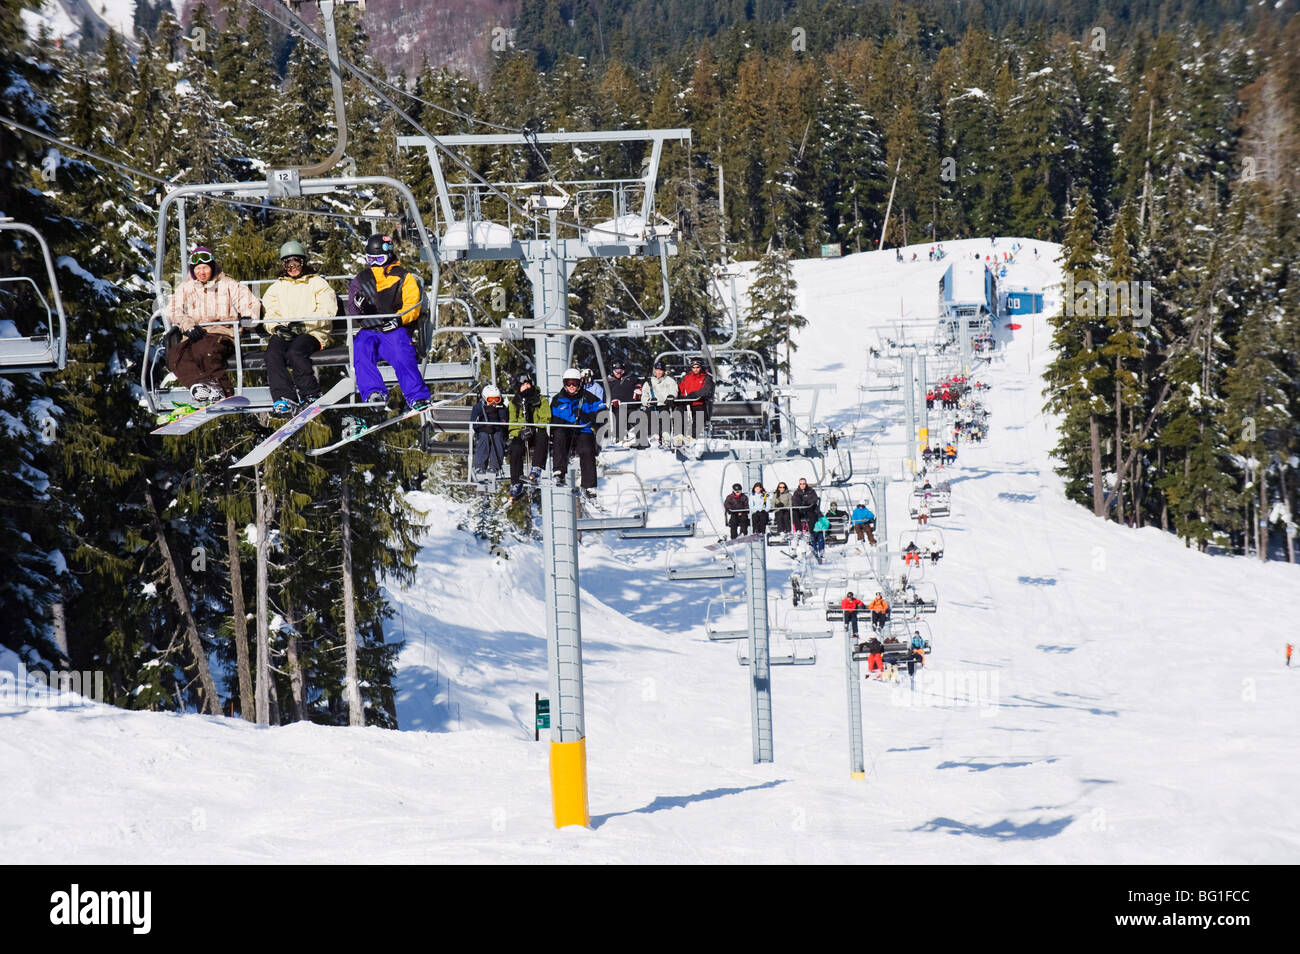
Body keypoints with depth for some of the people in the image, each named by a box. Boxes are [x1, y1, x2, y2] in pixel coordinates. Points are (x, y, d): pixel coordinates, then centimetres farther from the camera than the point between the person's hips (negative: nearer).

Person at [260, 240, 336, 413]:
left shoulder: (317, 283, 13)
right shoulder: (276, 287, 25)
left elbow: (328, 311, -1)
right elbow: (268, 314, 12)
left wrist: (304, 324, -16)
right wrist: (278, 327, -11)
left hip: (312, 333, -3)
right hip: (283, 334, 3)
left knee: (295, 352, -35)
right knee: (273, 352, -30)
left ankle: (311, 395, -28)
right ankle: (284, 398, -37)